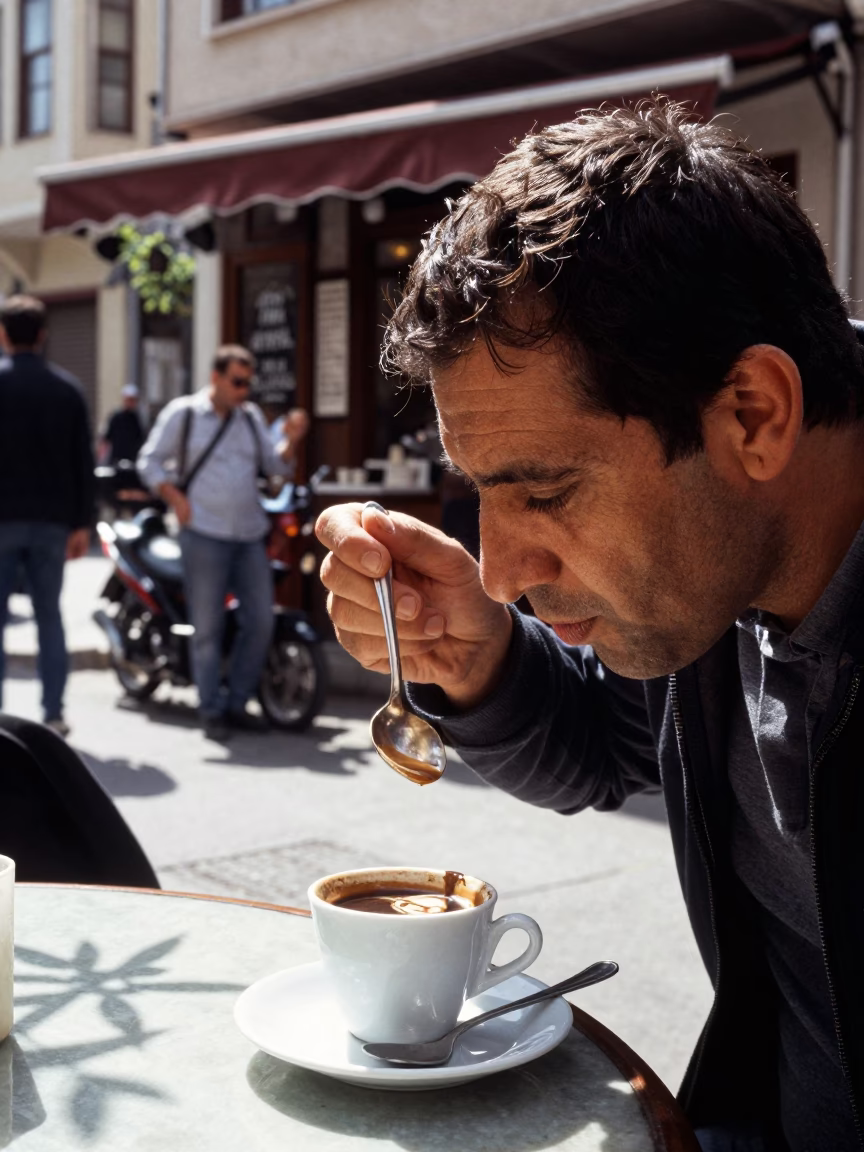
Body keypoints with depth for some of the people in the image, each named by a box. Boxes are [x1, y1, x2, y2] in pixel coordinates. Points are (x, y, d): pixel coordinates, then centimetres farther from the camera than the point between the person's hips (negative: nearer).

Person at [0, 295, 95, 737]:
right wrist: (81, 523, 10)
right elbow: (83, 462, 6)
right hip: (52, 519, 3)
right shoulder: (67, 387, 6)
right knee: (49, 617, 10)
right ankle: (53, 714, 10)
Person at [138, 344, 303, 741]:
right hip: (204, 533, -5)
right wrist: (177, 499, -10)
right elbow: (149, 462, 3)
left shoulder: (251, 416, 14)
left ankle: (237, 703, 16)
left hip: (249, 533, 5)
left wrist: (292, 441, -7)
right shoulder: (182, 413, 1)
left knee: (260, 621, 3)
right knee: (207, 626, -3)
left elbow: (275, 466, 13)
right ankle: (212, 711, 6)